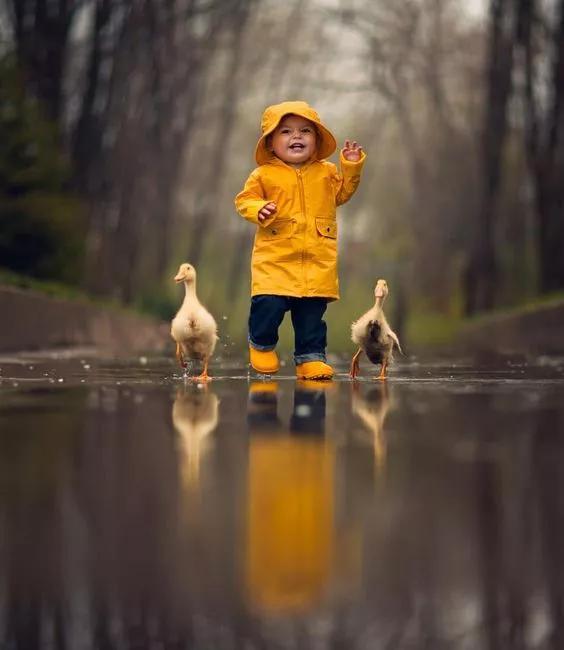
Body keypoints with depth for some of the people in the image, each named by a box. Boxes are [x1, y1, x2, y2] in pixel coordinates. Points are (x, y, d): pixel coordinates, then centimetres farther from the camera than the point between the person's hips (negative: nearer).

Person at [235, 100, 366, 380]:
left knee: (312, 311, 4)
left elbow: (341, 193, 19)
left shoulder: (326, 172, 10)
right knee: (269, 304, -12)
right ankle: (261, 344, 15)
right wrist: (259, 210, -18)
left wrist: (351, 167, 7)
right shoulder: (263, 175, 1)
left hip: (318, 261, 3)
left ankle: (310, 357, 16)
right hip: (275, 258, -2)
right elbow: (244, 199, 3)